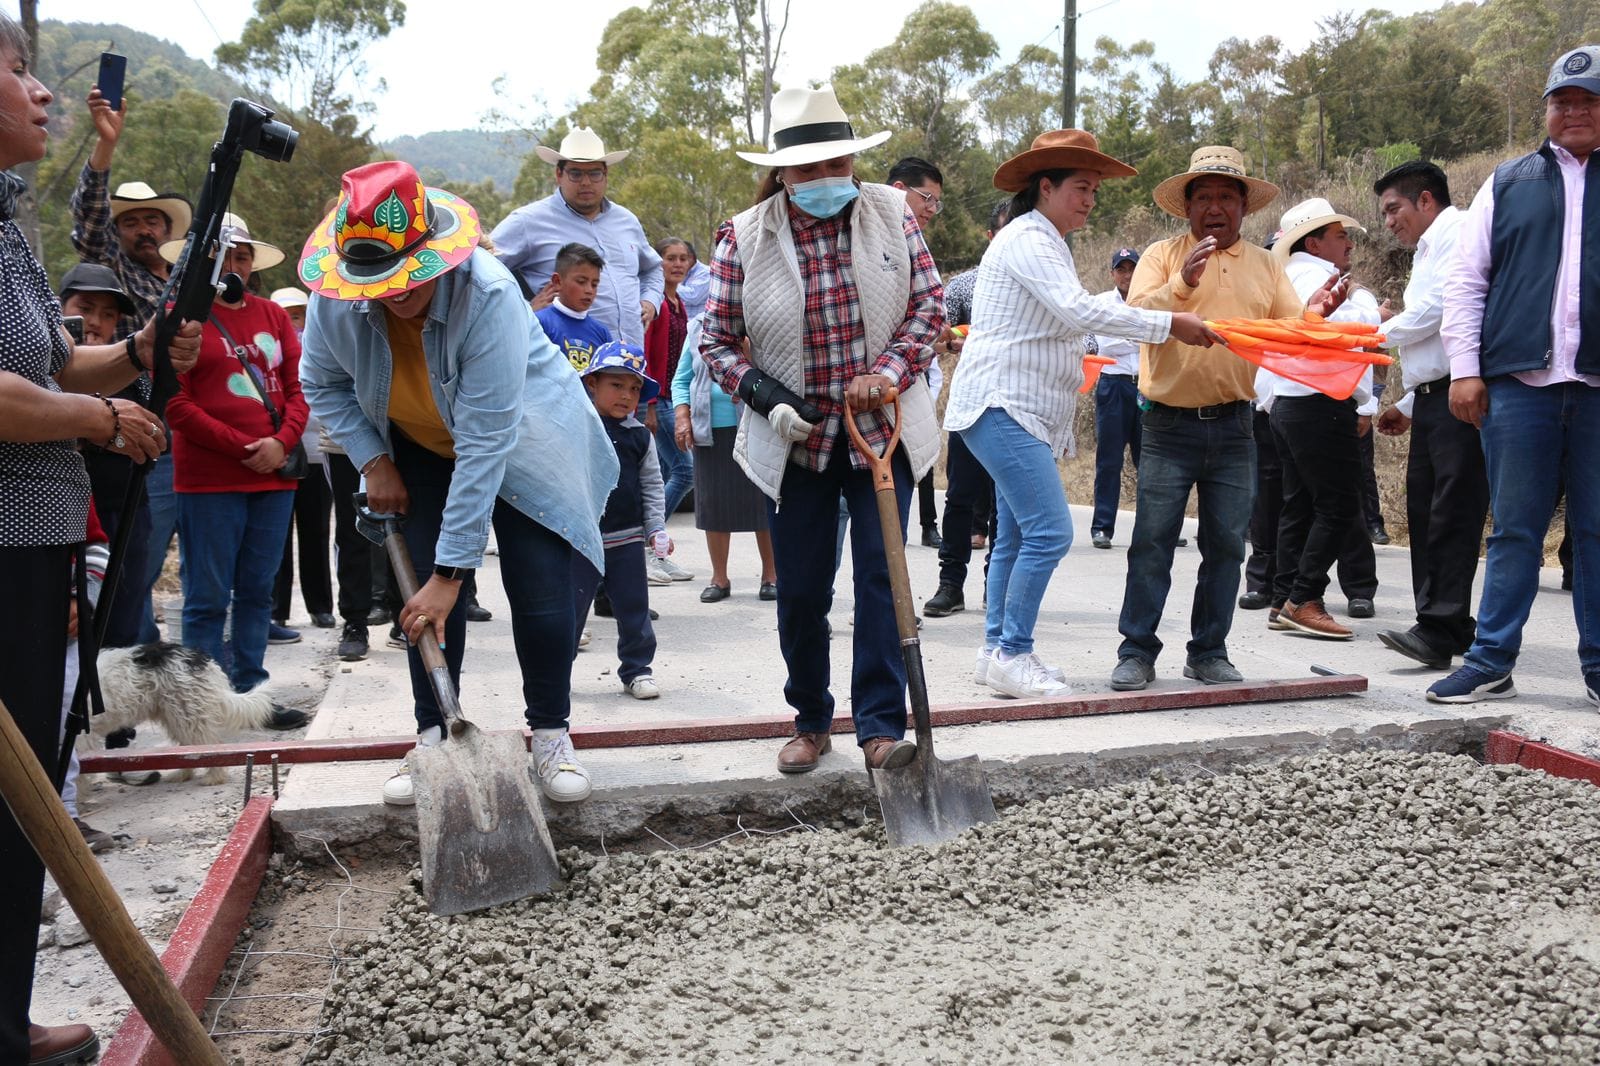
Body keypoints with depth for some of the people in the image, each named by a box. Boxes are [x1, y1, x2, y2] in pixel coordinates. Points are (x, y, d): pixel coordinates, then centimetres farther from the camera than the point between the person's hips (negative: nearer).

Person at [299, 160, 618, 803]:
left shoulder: (488, 295, -38)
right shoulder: (336, 298, -23)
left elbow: (484, 447, -38)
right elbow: (323, 385, 0)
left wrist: (451, 573, -37)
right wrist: (373, 462, -13)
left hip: (522, 443, -3)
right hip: (420, 450, 4)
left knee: (541, 593, -10)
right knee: (424, 591, -5)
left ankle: (551, 737, 8)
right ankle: (433, 738, 11)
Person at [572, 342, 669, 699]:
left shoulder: (640, 436, 5)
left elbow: (652, 486, 8)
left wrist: (656, 529, 0)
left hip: (628, 539, 3)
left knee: (633, 608, 9)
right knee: (571, 606, 5)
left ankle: (637, 669, 21)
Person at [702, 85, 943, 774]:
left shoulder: (891, 213, -2)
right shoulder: (743, 237, -5)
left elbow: (930, 306, 2)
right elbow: (718, 340, 1)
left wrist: (887, 369, -14)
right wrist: (765, 396, -15)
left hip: (883, 430, 0)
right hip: (793, 440, 0)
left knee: (882, 576, -5)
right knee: (801, 589, 6)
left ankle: (881, 728, 2)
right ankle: (811, 723, 25)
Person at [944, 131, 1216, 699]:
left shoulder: (1049, 246, 22)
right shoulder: (1026, 240, -12)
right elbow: (1081, 312, -23)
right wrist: (1171, 323, -22)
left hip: (1028, 414, 11)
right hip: (1000, 406, -11)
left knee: (1016, 536, 10)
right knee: (1050, 530, -16)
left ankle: (998, 651, 17)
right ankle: (1012, 655, -8)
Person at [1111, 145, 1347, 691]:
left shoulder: (1266, 265, 13)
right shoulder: (1163, 256, 3)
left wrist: (1315, 313, -12)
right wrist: (1183, 283, -26)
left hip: (1233, 426, 3)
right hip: (1169, 425, -3)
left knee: (1225, 544, 7)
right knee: (1152, 543, -3)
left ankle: (1209, 651, 18)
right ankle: (1137, 652, 5)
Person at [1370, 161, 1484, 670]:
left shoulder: (1456, 232, -3)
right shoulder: (1428, 250, 28)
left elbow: (1438, 308, -15)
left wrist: (1385, 329, 3)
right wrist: (1408, 404, 25)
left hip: (1458, 397, -10)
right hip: (1432, 398, 10)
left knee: (1452, 512, -13)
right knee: (1424, 510, 8)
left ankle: (1441, 629, -17)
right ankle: (1442, 623, 12)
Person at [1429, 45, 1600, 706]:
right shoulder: (1509, 183, 13)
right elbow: (1465, 279, 10)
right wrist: (1465, 368, 0)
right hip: (1519, 383, 0)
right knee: (1515, 529, 5)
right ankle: (1491, 663, 11)